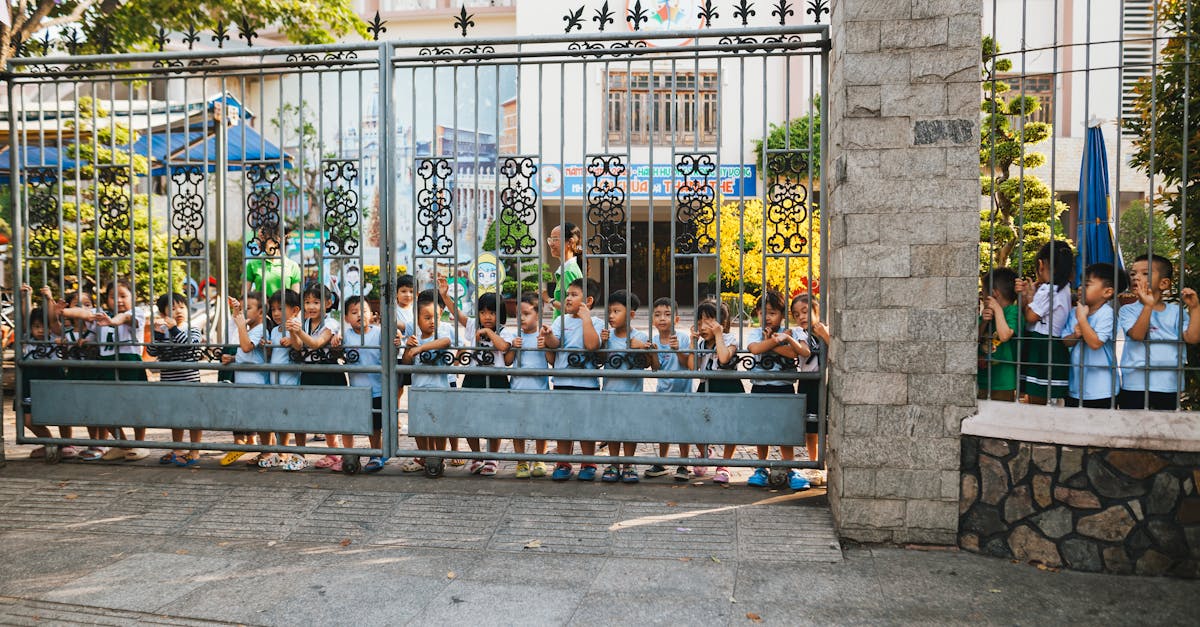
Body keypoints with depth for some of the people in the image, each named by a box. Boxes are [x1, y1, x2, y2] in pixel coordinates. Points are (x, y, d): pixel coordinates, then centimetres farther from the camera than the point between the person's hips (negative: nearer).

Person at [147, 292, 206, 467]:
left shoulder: (194, 331, -5)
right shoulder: (162, 333, 3)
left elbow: (189, 344, -23)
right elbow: (151, 352, -6)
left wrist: (174, 328, -30)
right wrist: (158, 332, -18)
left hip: (190, 381, -4)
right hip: (169, 382, 4)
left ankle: (194, 453, 14)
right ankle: (177, 451, 30)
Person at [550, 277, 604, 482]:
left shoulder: (595, 322, -3)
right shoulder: (562, 320, 9)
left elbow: (591, 345, -20)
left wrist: (586, 318, -15)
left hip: (587, 383, -3)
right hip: (562, 382, 4)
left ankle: (588, 465, 19)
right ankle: (563, 464, 20)